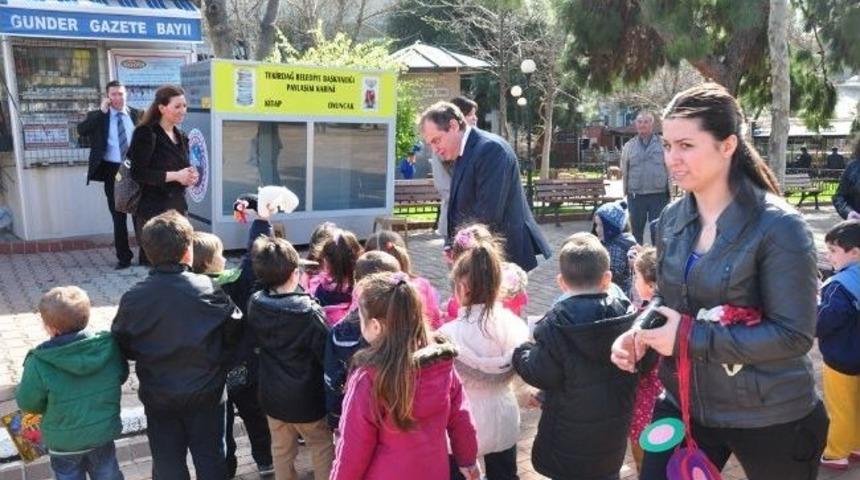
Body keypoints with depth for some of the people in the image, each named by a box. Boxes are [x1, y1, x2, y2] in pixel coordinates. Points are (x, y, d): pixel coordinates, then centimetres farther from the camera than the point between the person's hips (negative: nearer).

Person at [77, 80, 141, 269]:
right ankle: (123, 257, 15)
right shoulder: (98, 116, 3)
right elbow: (81, 130, -14)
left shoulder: (137, 115, 5)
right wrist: (101, 111, -16)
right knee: (118, 217, 5)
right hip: (112, 171, 0)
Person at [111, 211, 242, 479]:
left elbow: (121, 347, -2)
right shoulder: (208, 290, -17)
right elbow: (234, 329, -9)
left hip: (158, 398, 2)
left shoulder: (133, 298, -12)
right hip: (205, 394, -1)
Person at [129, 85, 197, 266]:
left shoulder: (181, 137, 15)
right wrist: (175, 176, -19)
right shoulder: (146, 134, -9)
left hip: (177, 207, 7)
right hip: (152, 209, -7)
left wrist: (190, 176, 2)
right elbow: (138, 173, -17)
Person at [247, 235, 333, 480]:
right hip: (306, 398, -5)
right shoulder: (309, 311, -25)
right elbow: (327, 353, -19)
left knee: (281, 450, 20)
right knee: (323, 448, 15)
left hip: (272, 395, 5)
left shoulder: (254, 304, -10)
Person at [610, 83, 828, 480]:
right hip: (684, 405, 5)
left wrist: (691, 337, -24)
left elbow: (794, 335, -20)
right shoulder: (672, 219, 0)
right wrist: (640, 333, -9)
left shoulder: (778, 226, -18)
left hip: (770, 418, -4)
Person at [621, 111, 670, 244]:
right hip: (636, 195, 2)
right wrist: (626, 192, 8)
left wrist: (669, 191, 1)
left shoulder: (662, 144, 2)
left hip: (659, 195, -2)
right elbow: (624, 171, 10)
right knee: (636, 230, 10)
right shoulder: (629, 146, 7)